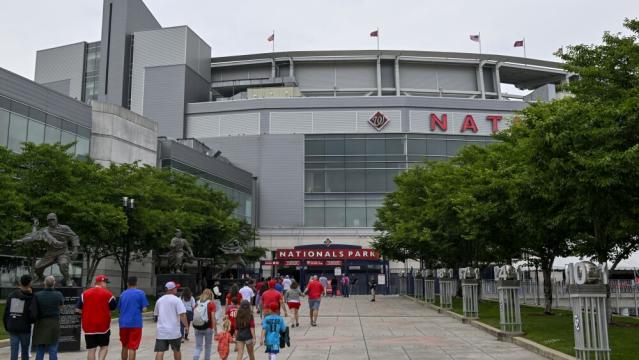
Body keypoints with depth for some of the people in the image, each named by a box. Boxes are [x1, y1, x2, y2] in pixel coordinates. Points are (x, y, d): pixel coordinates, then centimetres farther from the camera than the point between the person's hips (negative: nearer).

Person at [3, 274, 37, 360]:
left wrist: (7, 326, 15)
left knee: (14, 352, 3)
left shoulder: (11, 295, 4)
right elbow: (33, 315, -17)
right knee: (25, 352, 11)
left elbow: (6, 312, 5)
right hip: (24, 328, -3)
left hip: (12, 328, 3)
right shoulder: (30, 298, -10)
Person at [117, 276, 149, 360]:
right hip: (135, 323, -4)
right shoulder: (140, 293, -4)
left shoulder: (123, 294, 9)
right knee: (132, 348, -3)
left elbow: (119, 308, 14)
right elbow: (144, 309, -8)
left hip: (123, 323, 4)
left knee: (124, 346, 18)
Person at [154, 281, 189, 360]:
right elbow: (182, 314, -16)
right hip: (174, 331, -3)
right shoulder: (176, 300, -7)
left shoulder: (159, 300, 10)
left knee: (160, 351, -3)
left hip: (161, 331, 3)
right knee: (176, 350, 15)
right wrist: (186, 326, -9)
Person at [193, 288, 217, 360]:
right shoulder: (211, 303, -5)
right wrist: (215, 329, -9)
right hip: (208, 328, -3)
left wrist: (196, 327, 13)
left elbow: (194, 315, 5)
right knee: (207, 346, 16)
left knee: (198, 347, 6)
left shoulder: (198, 303, 7)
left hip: (197, 328, 3)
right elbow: (213, 317, -12)